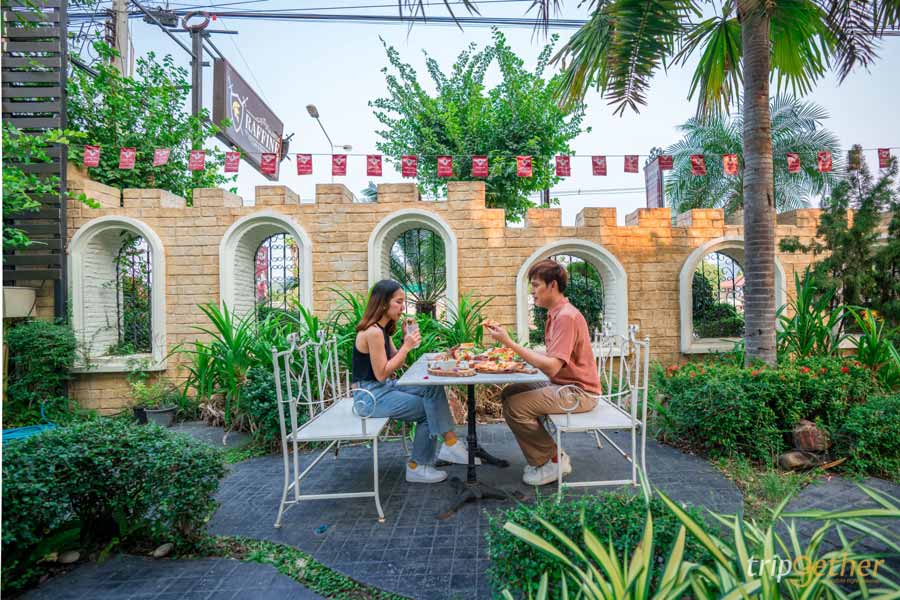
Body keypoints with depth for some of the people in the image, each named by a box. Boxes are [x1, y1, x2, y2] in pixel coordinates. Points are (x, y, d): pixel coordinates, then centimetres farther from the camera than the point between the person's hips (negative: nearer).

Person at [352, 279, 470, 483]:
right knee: (429, 409, -7)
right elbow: (381, 374, -21)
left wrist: (407, 340, -2)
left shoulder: (382, 329, 9)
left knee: (433, 389, -2)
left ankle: (449, 445, -2)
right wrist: (406, 347, -18)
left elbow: (395, 365, 12)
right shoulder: (373, 332, -21)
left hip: (385, 388, 9)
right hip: (372, 395, -9)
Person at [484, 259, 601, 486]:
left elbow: (552, 367, -29)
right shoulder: (556, 314, 11)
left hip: (578, 392, -10)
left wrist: (509, 343, -28)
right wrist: (518, 353, 0)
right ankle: (549, 453, 15)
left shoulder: (566, 316, -21)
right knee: (509, 393, 9)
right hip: (563, 385, 10)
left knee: (515, 406, -20)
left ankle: (553, 462, 1)